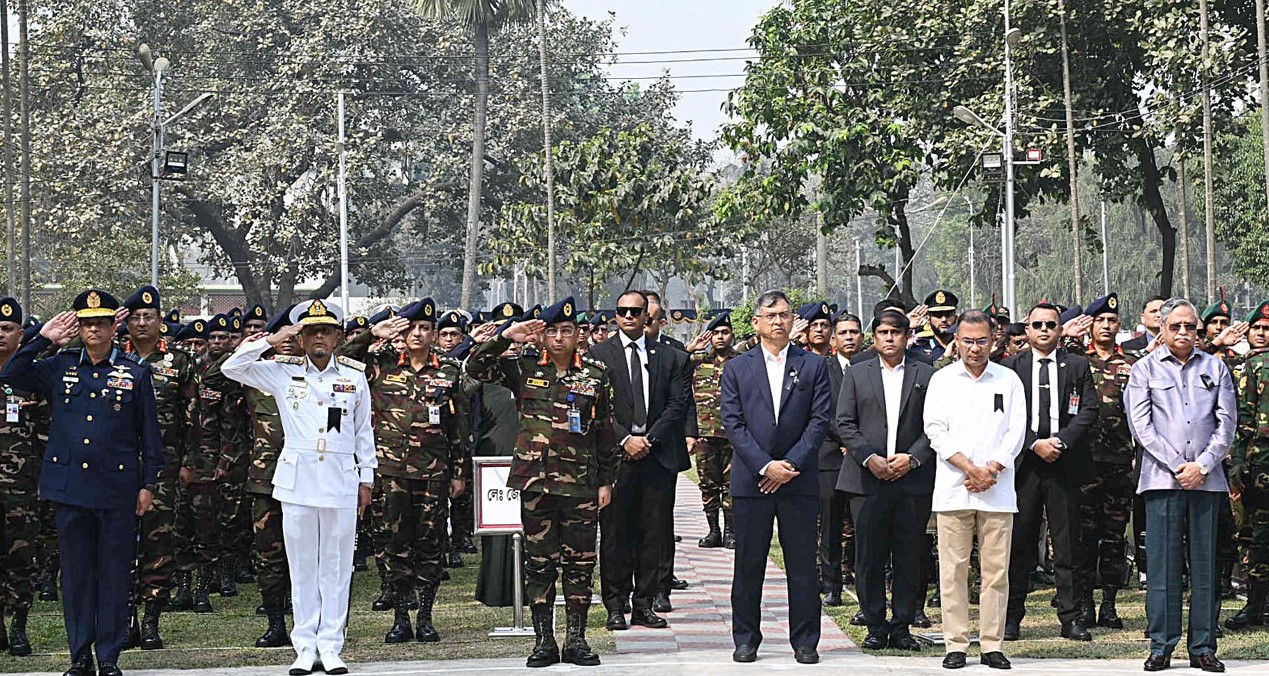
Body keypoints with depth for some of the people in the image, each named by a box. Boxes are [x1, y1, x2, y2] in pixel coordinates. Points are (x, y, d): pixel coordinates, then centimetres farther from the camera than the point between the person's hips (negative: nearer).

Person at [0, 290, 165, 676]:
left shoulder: (135, 372, 2)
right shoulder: (59, 367, 8)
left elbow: (150, 434, 5)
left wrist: (149, 484, 1)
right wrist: (41, 340, -1)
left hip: (117, 489, -2)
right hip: (69, 487, 2)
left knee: (114, 573, 2)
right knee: (76, 572, 6)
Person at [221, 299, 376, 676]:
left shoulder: (354, 377, 6)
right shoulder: (283, 373, 4)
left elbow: (364, 431, 11)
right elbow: (231, 368, 0)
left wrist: (366, 479, 9)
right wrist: (271, 341, -6)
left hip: (341, 479, 0)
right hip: (297, 479, 0)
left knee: (336, 563, 2)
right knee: (302, 563, 3)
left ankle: (330, 646, 7)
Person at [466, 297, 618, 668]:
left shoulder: (595, 374, 6)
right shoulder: (524, 369, 5)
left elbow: (606, 432, 9)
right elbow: (476, 369, 0)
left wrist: (606, 481, 7)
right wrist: (505, 338, -11)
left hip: (581, 482, 0)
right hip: (536, 481, 0)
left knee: (579, 563, 3)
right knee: (539, 562, 3)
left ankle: (576, 639, 10)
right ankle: (544, 640, 9)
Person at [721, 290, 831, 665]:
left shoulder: (813, 366, 7)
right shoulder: (736, 369, 8)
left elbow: (820, 420, 0)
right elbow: (732, 423, 0)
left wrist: (790, 464, -10)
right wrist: (765, 466, -11)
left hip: (799, 480, 0)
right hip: (751, 479, 0)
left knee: (802, 565, 2)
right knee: (748, 565, 4)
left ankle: (805, 642, 9)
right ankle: (746, 640, 12)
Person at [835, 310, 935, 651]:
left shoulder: (926, 375, 8)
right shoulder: (856, 375, 11)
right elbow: (845, 424, 4)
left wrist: (913, 458, -10)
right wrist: (869, 458, -8)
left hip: (913, 479, 0)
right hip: (867, 479, 0)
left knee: (909, 557, 2)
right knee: (870, 557, 0)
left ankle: (902, 626, 9)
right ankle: (876, 627, 7)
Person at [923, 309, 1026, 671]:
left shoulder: (1009, 380, 9)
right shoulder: (942, 380, 7)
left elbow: (1016, 432, 4)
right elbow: (936, 431, -1)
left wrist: (990, 470, -8)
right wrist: (970, 468, -11)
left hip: (997, 490, 1)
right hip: (953, 488, 0)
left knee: (996, 569, 1)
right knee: (953, 569, -1)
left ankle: (992, 644, 6)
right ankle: (956, 644, 4)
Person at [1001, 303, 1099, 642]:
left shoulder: (1077, 366, 11)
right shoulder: (1010, 367, 8)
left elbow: (1088, 410, 2)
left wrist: (1061, 441, -10)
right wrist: (1035, 444, -10)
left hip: (1065, 462, 0)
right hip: (1023, 462, 0)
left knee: (1067, 543, 2)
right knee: (1019, 542, 1)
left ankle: (1071, 618, 5)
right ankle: (1012, 617, 6)